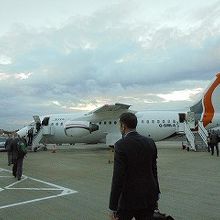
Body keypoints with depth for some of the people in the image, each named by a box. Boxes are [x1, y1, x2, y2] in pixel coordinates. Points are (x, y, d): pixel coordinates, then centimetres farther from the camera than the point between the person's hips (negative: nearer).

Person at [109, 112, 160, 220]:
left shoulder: (121, 145, -18)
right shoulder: (150, 142, 0)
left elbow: (118, 178, -19)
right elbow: (154, 171, 9)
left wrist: (113, 207, -13)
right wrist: (156, 194, 21)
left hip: (129, 198, -5)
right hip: (149, 197, 5)